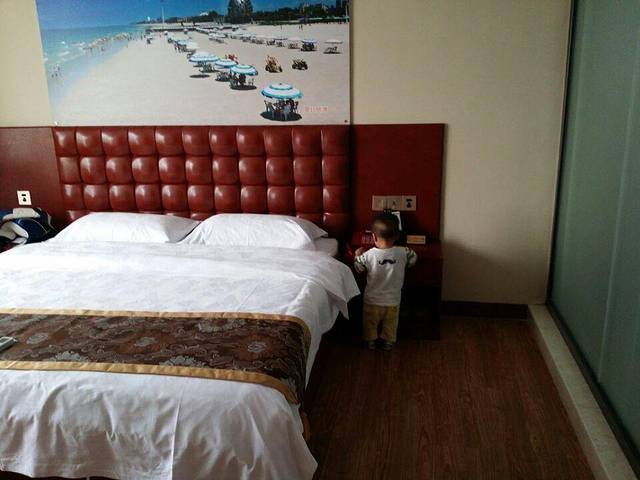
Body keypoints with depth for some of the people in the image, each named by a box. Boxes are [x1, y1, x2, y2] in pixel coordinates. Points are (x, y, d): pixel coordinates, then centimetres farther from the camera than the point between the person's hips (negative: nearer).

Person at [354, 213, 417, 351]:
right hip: (393, 301, 1)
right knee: (391, 324, 27)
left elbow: (357, 268, -6)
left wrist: (358, 255, 11)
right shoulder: (403, 253, -21)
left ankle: (370, 341, 41)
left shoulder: (368, 255, -24)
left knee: (370, 323, 25)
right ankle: (388, 342, 42)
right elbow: (413, 259, 0)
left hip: (372, 300, -1)